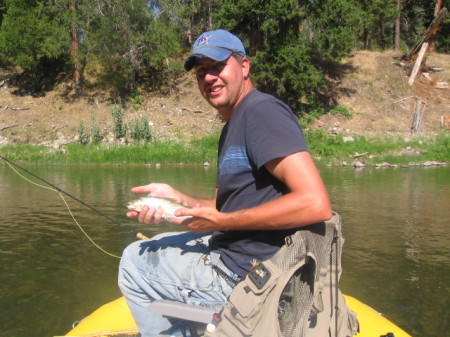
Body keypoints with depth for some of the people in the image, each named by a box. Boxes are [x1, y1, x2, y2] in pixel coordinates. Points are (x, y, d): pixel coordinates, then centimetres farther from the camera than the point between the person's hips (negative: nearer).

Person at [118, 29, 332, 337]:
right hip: (230, 248, 10)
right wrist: (176, 199, -5)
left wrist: (220, 221, -22)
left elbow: (316, 204, -29)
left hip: (244, 273, -10)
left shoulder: (261, 111, -18)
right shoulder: (232, 126, 13)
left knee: (133, 265, 5)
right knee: (136, 252, 25)